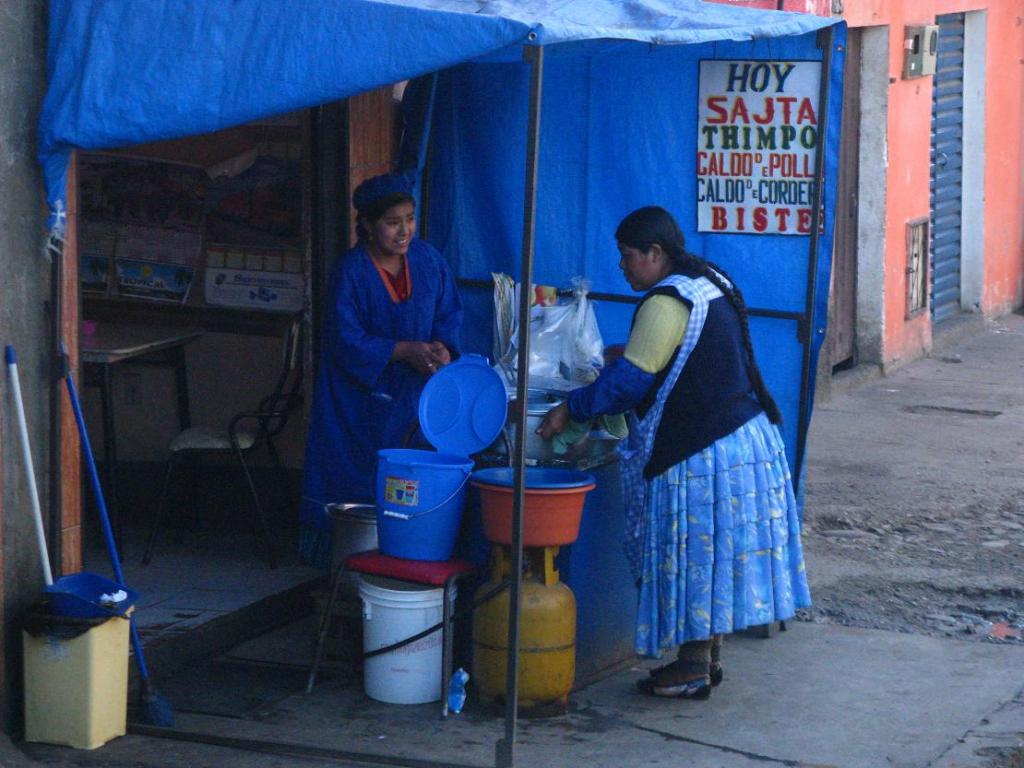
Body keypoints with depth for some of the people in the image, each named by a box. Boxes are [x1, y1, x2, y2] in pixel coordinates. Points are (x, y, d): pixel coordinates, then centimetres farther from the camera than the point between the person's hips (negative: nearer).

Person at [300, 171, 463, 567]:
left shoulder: (428, 260, 0)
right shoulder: (351, 271, -14)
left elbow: (448, 314, 9)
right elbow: (347, 341, -15)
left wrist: (441, 347, -12)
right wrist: (405, 350, -22)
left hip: (410, 392, 4)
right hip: (358, 396, -4)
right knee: (355, 485, -2)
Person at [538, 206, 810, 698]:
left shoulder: (667, 304, -18)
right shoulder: (711, 285, 12)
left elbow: (630, 380, -18)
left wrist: (571, 410, -8)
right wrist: (628, 356, 24)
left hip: (700, 453, -10)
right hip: (745, 435, 10)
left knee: (696, 554, -1)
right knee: (713, 552, 15)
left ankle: (694, 670, 6)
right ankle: (708, 657, 22)